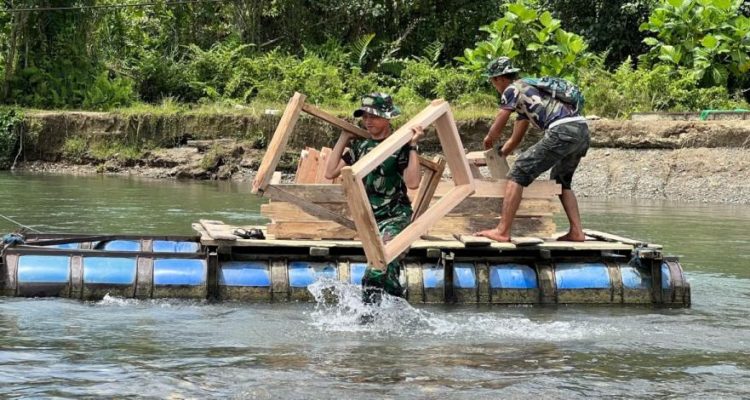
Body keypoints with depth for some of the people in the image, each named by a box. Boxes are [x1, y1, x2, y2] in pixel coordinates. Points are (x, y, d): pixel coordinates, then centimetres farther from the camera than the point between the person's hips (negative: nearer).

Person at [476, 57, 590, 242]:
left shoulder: (512, 90, 7)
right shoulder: (526, 91, 34)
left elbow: (496, 130, 12)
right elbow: (516, 139, 39)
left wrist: (488, 141, 33)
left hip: (563, 131, -9)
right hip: (582, 130, 9)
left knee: (519, 173, -6)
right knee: (561, 181, 28)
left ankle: (502, 231, -12)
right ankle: (576, 232, 16)